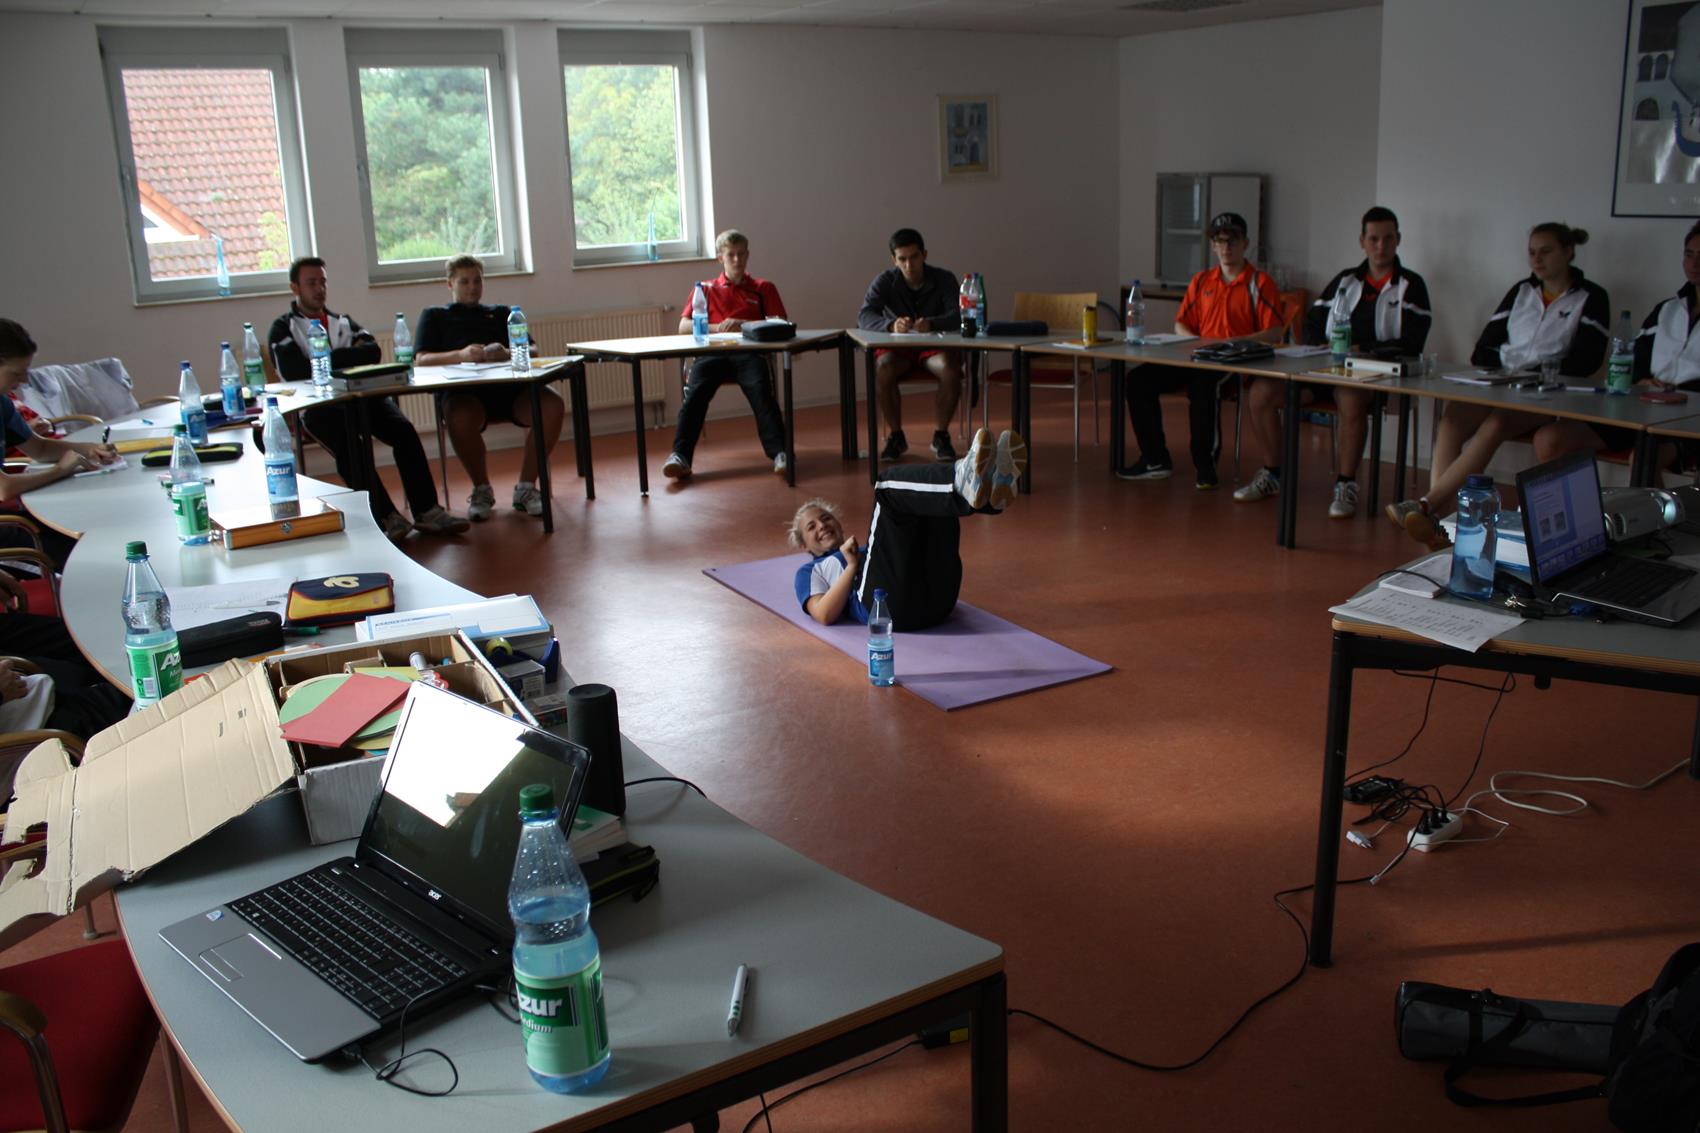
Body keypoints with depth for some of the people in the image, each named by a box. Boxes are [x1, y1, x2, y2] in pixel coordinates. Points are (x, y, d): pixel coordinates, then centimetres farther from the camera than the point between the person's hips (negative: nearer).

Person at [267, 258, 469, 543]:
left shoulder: (343, 322, 28)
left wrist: (328, 358, -4)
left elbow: (373, 351, 8)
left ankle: (426, 512, -28)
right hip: (318, 405, -4)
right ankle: (385, 518, -36)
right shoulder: (282, 329, 13)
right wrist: (351, 356, -1)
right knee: (350, 443, -35)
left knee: (403, 429, -25)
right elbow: (295, 372, -7)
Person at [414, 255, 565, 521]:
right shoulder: (434, 316, 27)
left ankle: (526, 487, -15)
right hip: (464, 392, -2)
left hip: (509, 388, 2)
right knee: (460, 419, -39)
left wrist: (507, 354, -8)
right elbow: (421, 360, 9)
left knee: (553, 407, -28)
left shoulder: (501, 314, 33)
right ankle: (482, 489, -14)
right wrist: (460, 355, -11)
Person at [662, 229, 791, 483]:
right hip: (711, 352, 1)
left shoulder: (763, 288, 24)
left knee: (761, 392, -33)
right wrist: (715, 328, -3)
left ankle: (780, 453, -44)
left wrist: (743, 324, -5)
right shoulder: (705, 290, 28)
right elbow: (683, 327, 17)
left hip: (749, 352, -1)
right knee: (694, 393, -30)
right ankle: (680, 457, -42)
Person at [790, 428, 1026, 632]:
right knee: (890, 485, -14)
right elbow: (824, 615, 8)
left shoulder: (864, 552, 43)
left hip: (936, 600, 5)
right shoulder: (810, 571, 30)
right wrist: (851, 566, 4)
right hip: (886, 605, -5)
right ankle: (965, 481, -46)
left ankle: (994, 488, -38)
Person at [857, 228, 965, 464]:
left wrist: (931, 324, -44)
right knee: (882, 371, -33)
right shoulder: (884, 281, -7)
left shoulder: (944, 279, -7)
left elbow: (958, 316, -21)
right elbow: (864, 316, -21)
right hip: (897, 348, 0)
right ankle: (896, 436, -14)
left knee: (950, 370, -34)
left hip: (935, 347, 0)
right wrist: (891, 325, -44)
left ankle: (941, 435, -15)